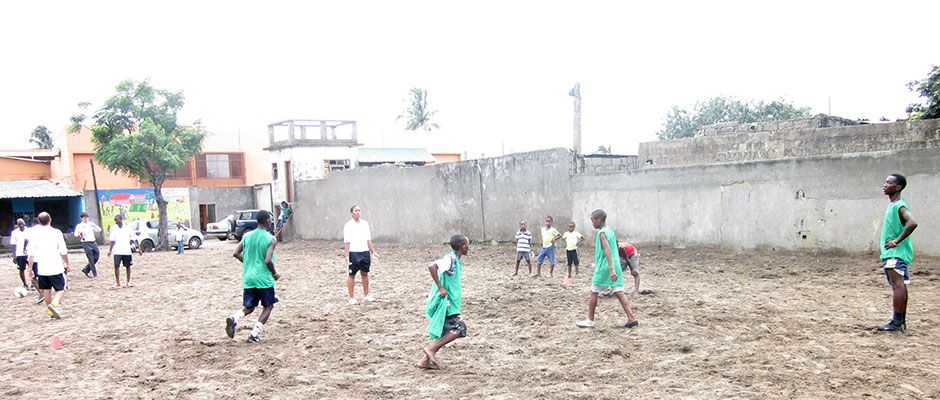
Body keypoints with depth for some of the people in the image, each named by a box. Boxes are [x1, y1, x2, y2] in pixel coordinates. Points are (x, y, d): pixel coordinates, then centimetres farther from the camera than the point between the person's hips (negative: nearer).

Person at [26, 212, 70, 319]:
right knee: (61, 289, 6)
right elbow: (63, 251, -4)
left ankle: (51, 312, 19)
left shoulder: (34, 234, 1)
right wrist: (67, 264, 7)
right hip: (56, 267, -3)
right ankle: (54, 304, -20)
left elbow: (31, 253, -1)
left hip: (41, 269, 3)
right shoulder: (56, 232, -5)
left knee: (46, 290, 16)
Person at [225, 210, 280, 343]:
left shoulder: (247, 236, 6)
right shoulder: (271, 239, -11)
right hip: (264, 279, -5)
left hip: (248, 278, 5)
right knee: (268, 306, 12)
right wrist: (275, 274, -2)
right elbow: (268, 260, -19)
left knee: (249, 307, 16)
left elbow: (236, 253, 4)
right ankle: (254, 334, 2)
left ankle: (234, 318, -15)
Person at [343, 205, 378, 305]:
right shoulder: (348, 225, -5)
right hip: (353, 253, -5)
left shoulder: (365, 223, 9)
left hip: (365, 252, 5)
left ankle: (366, 296, 20)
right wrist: (347, 255, -14)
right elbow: (347, 242, -9)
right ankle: (352, 298, 9)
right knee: (351, 275, 2)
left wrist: (373, 252, 10)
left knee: (365, 274, 10)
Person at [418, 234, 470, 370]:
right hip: (444, 302, -10)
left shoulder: (455, 260, 13)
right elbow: (431, 267, -32)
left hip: (447, 303, 10)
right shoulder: (450, 259, -17)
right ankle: (431, 349, -7)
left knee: (446, 334, 12)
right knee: (460, 328, -10)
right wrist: (440, 288, -26)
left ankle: (425, 360, 14)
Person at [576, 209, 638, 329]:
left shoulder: (602, 232, -13)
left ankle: (590, 320, 11)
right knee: (619, 292, 4)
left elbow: (607, 250, -23)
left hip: (604, 268, -8)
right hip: (615, 266, 8)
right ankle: (631, 318, -2)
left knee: (593, 292, 4)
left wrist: (611, 269, -30)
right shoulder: (610, 230, 14)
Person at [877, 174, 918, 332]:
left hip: (896, 254, -10)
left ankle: (897, 322, -8)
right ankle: (901, 321, 17)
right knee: (899, 286, 12)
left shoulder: (899, 206, -14)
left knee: (898, 285, -9)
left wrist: (897, 241, -22)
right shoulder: (892, 206, 15)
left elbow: (912, 223, -29)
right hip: (891, 254, 10)